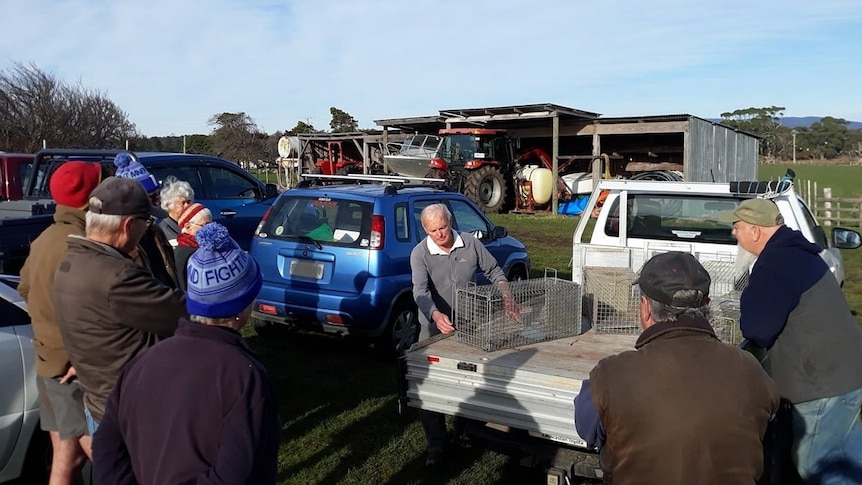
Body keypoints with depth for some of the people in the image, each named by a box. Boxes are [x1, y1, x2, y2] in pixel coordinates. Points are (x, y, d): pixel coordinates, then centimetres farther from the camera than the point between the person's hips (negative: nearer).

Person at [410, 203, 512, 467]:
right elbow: (420, 291, -28)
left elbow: (493, 271, 5)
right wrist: (436, 315, -47)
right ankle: (436, 444, 9)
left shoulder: (470, 243, -7)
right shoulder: (420, 253, -15)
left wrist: (506, 296, -11)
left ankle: (463, 433, 35)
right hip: (434, 326, -2)